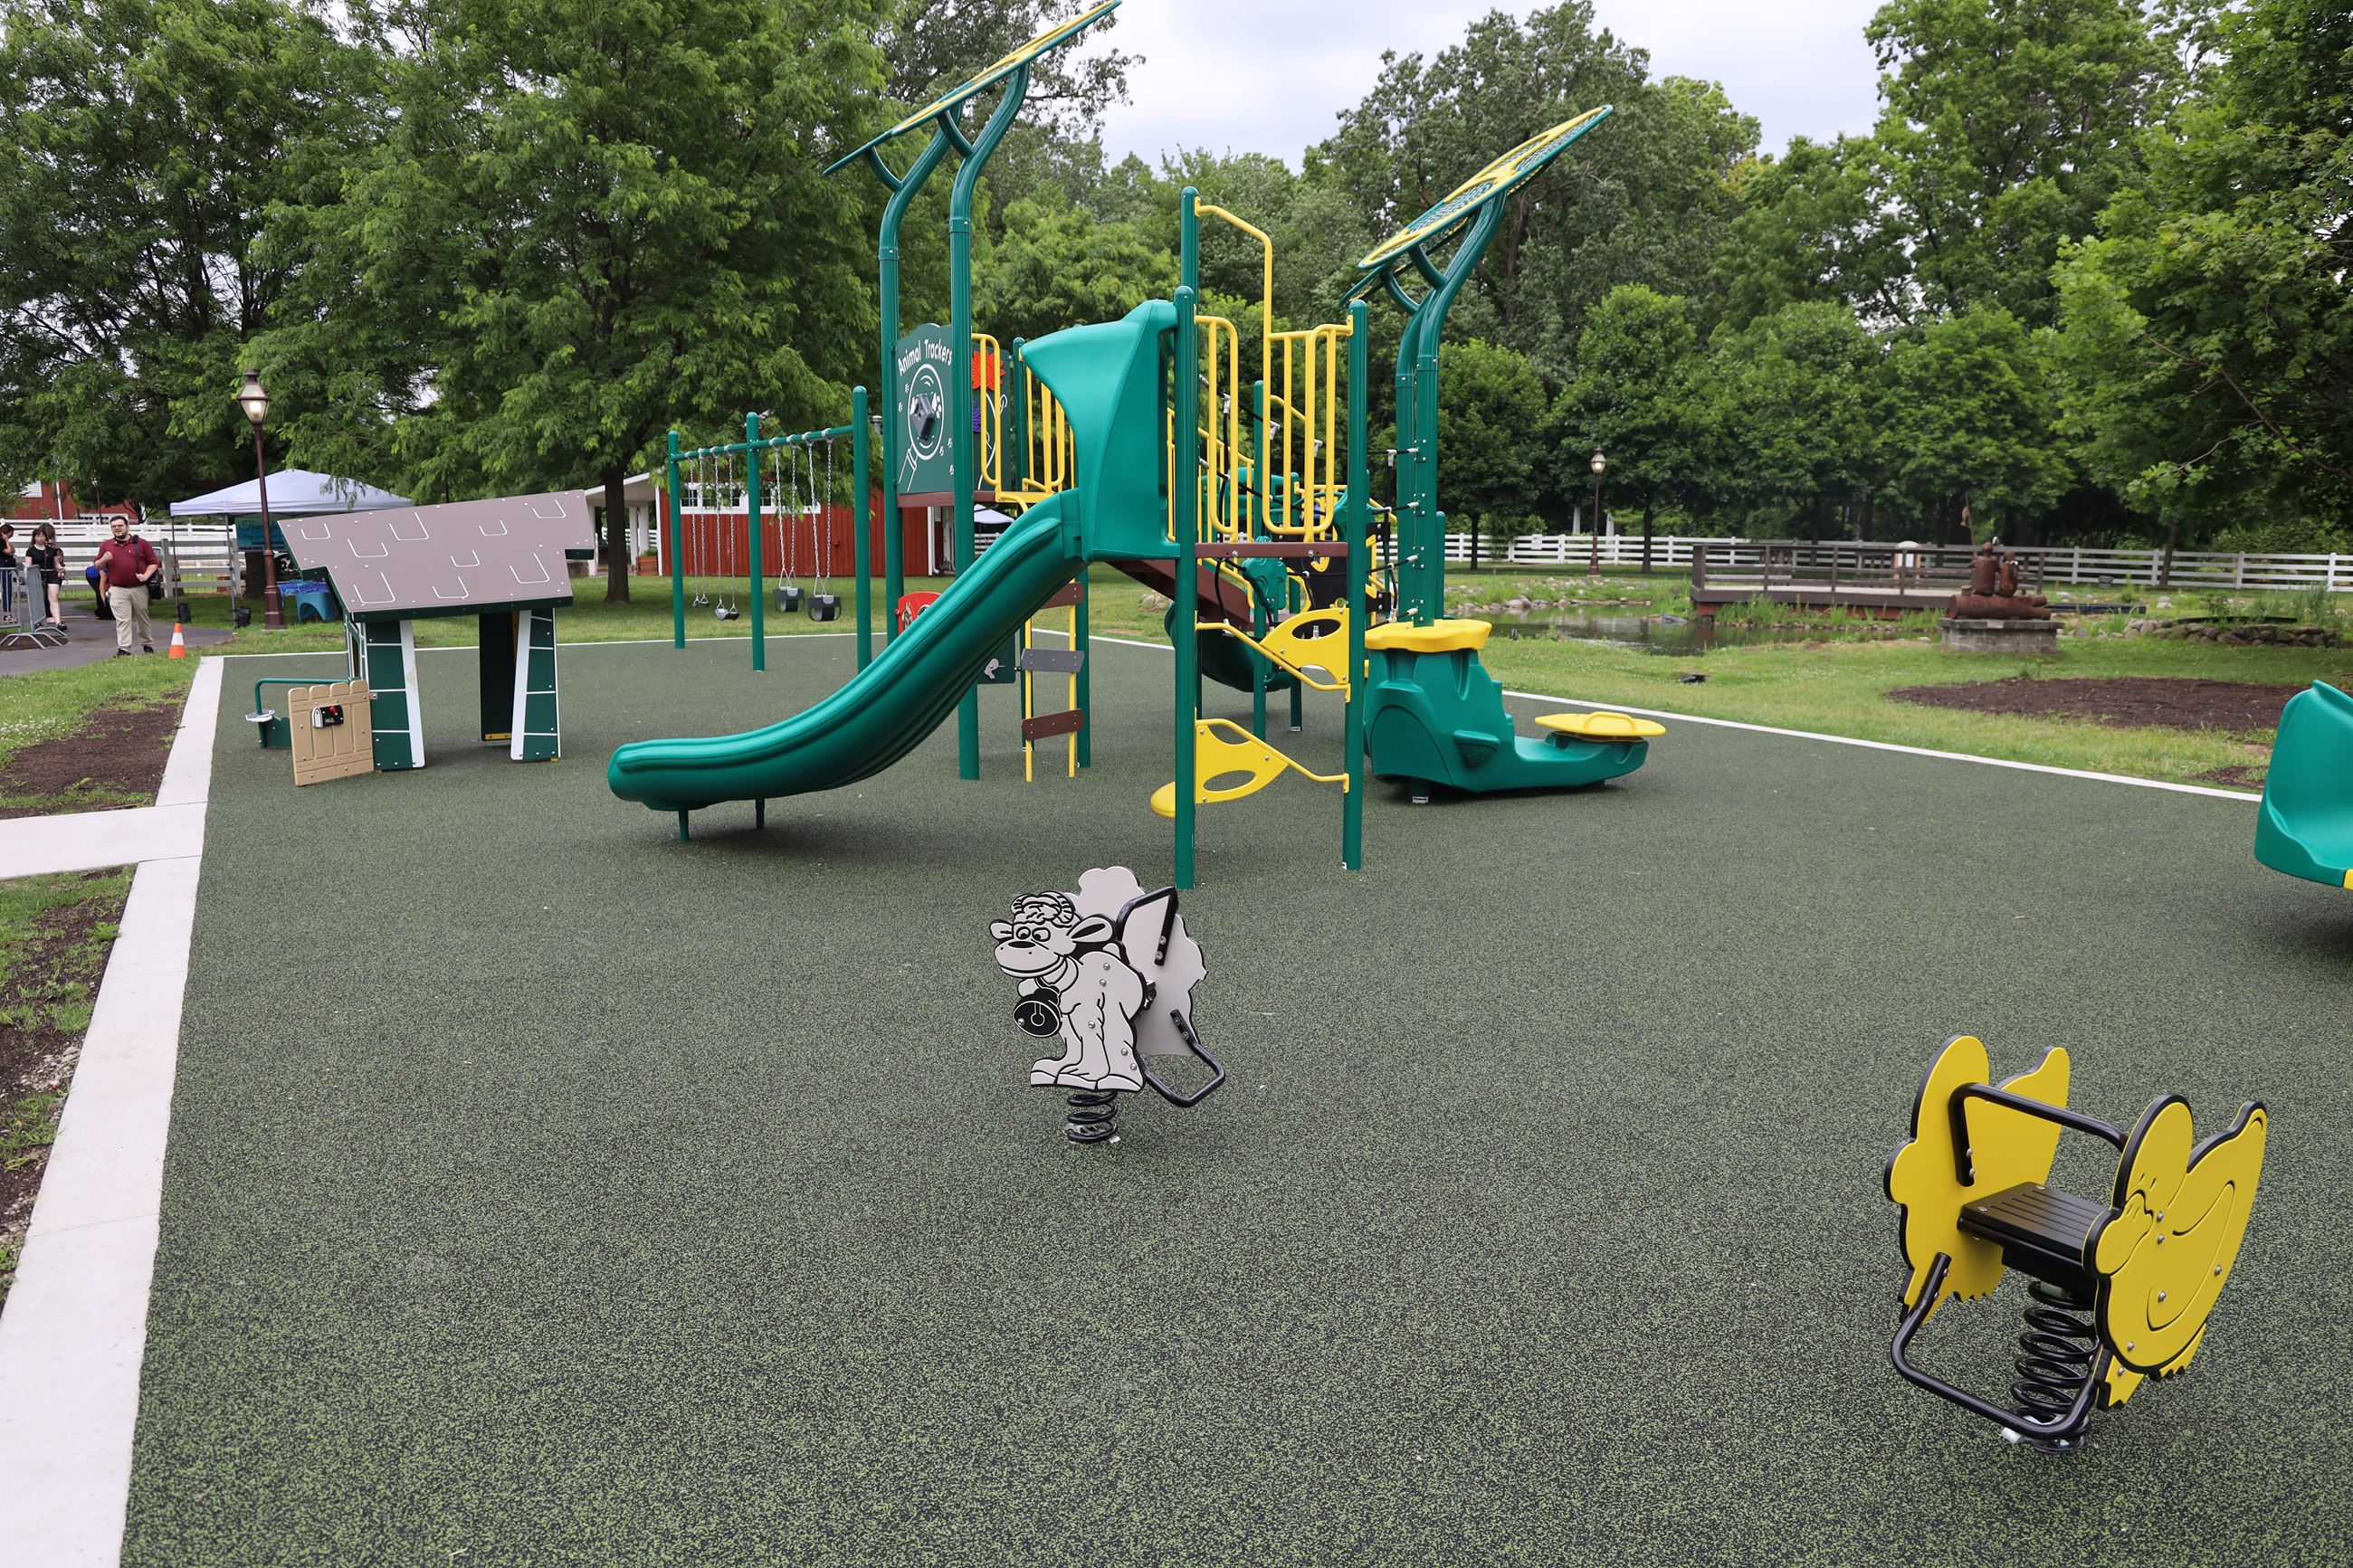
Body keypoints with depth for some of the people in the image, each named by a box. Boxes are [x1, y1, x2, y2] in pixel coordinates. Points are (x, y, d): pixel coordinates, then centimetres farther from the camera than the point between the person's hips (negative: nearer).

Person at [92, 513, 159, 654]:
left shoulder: (141, 543, 6)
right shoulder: (106, 546, 12)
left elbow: (154, 563, 7)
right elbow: (98, 567, 16)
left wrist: (146, 576, -8)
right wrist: (103, 560, -6)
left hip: (139, 589, 0)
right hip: (118, 590, 0)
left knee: (143, 619, 10)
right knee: (122, 621, -6)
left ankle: (147, 645, 24)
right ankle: (123, 649, -10)